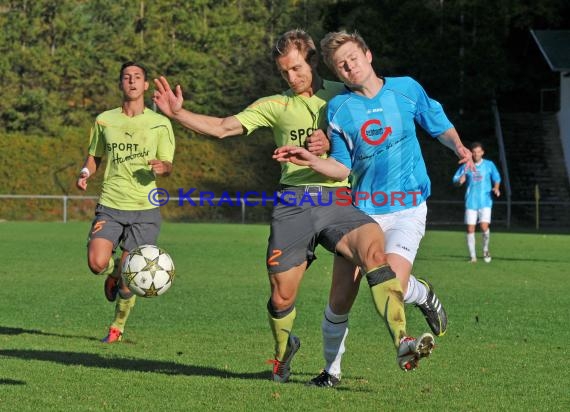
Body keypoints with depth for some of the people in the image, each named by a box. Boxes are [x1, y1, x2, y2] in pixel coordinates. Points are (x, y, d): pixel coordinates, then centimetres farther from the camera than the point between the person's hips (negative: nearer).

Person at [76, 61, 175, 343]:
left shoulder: (160, 123, 3)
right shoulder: (104, 121, 7)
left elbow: (168, 165, 5)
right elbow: (94, 156, 19)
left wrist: (162, 168, -20)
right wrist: (85, 173, -3)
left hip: (144, 208, -1)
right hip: (110, 205, 1)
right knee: (97, 263, -19)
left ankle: (117, 327, 21)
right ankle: (113, 272, 19)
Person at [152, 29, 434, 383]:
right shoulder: (276, 105, 14)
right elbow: (222, 128, 9)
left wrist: (332, 144, -4)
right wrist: (177, 113, -5)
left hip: (338, 201, -1)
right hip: (293, 203, 1)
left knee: (374, 248, -31)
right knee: (282, 297, 1)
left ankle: (403, 344, -40)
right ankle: (284, 350, 35)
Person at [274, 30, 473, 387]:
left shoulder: (407, 89, 1)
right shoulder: (339, 109, 0)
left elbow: (441, 126, 14)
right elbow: (343, 169, 4)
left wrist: (458, 146, -7)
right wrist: (311, 161, -13)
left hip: (407, 209, -1)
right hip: (362, 208, 2)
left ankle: (424, 295, 17)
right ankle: (332, 368, 15)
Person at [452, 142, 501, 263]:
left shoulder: (489, 165, 4)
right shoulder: (466, 166, 5)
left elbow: (497, 179, 14)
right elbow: (455, 180, 8)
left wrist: (496, 188, -7)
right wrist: (460, 180, -16)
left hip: (485, 202, -1)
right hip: (471, 202, 1)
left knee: (484, 226, -15)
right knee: (470, 229, -3)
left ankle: (485, 250, 11)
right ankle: (472, 256, 7)